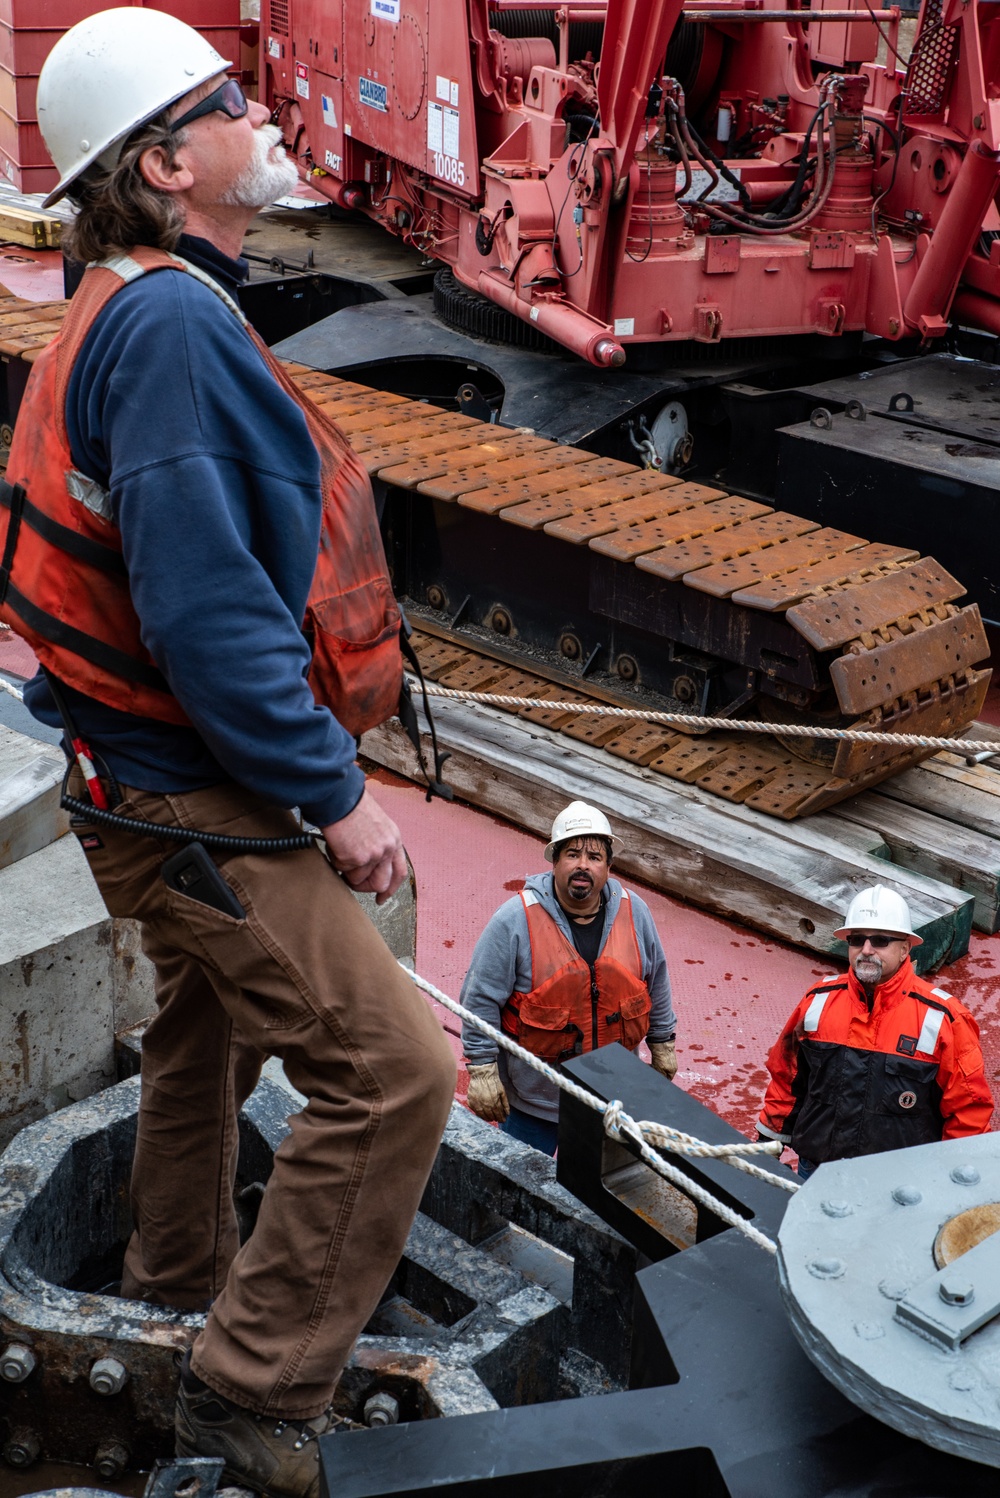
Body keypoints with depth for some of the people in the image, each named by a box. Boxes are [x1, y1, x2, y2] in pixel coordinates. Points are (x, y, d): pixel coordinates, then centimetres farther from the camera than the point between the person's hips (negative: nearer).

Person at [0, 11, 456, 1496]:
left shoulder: (142, 312, 11)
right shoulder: (169, 325, -23)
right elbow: (206, 607, -29)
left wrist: (295, 770, 20)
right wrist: (337, 794, -22)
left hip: (167, 781, 11)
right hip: (198, 809, -11)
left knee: (212, 1024, 28)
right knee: (393, 1070, -9)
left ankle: (183, 1262, 50)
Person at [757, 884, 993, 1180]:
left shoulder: (942, 1019, -11)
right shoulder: (819, 1001, -1)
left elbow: (969, 1109, -5)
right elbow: (786, 1077, 11)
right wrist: (768, 1145, 13)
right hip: (814, 1174, 3)